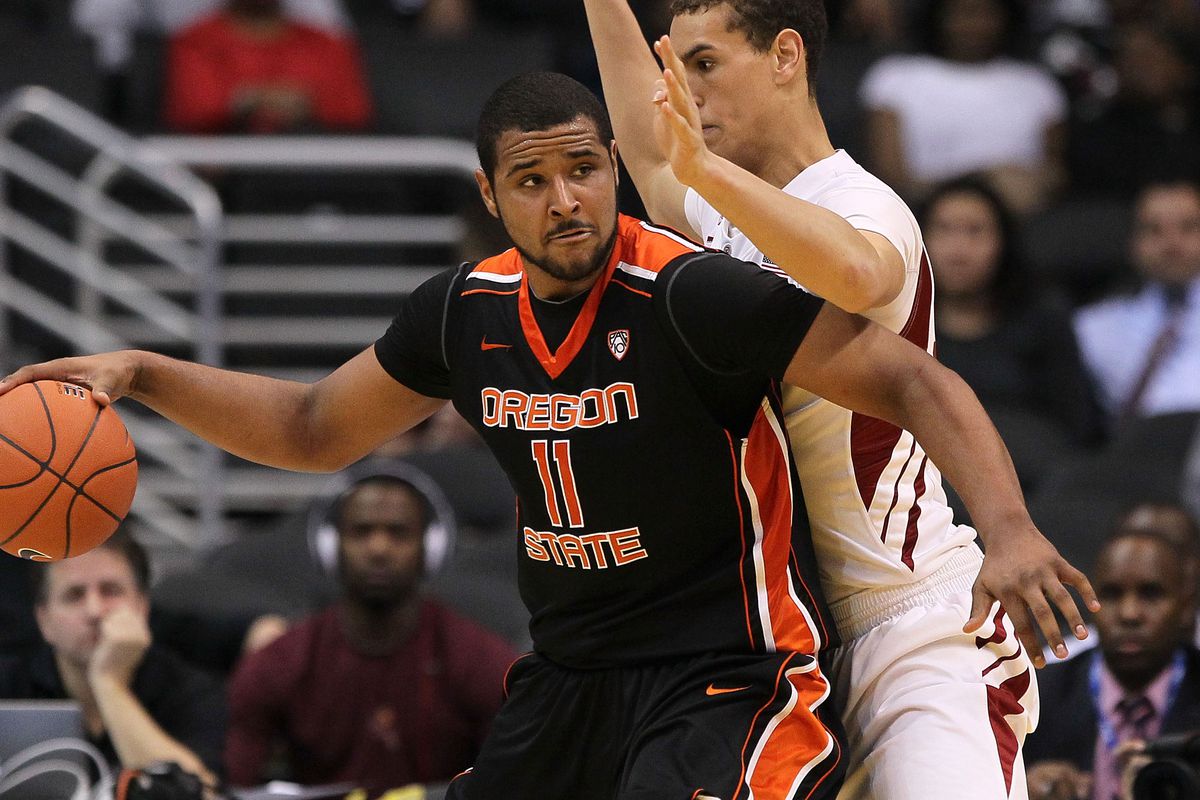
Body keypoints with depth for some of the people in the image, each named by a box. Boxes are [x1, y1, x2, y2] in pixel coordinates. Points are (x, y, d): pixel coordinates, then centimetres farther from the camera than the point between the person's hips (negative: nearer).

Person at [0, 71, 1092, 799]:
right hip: (569, 677, 7)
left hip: (726, 681, -7)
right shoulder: (467, 313, 3)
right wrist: (141, 376, 9)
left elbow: (911, 381, -21)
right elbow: (317, 429, 20)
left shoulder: (693, 297, -18)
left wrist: (1008, 527, -36)